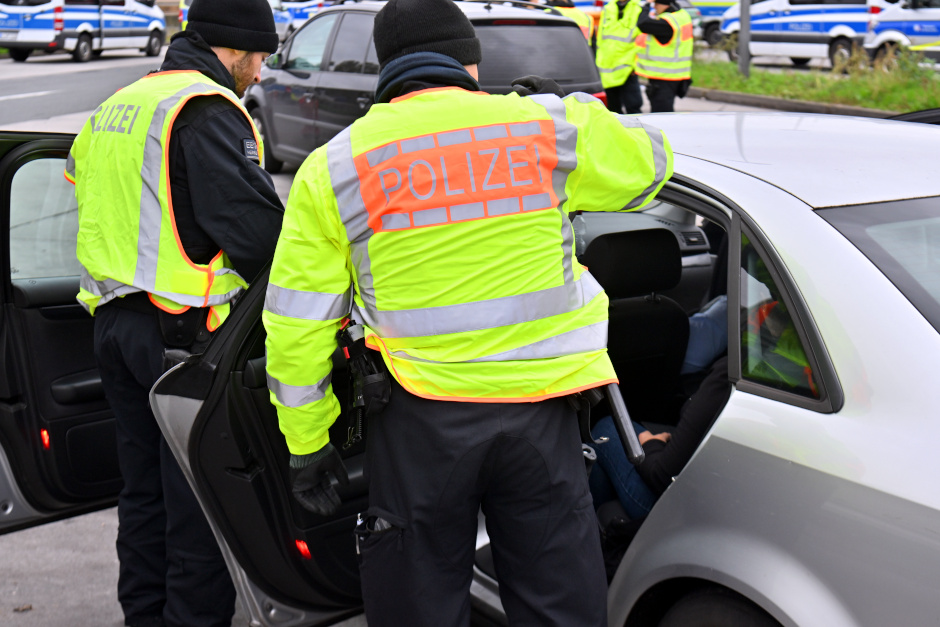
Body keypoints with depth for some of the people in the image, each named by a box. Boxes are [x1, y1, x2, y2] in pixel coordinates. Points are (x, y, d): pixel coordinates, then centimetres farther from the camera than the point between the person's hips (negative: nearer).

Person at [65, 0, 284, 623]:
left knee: (145, 489, 18)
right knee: (202, 498, 0)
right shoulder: (207, 110, -13)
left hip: (114, 321, 9)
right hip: (183, 331, -9)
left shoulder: (115, 107, 18)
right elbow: (254, 227, -21)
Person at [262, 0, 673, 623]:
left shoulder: (332, 168, 0)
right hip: (538, 409, 1)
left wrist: (307, 446, 8)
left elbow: (297, 329, 0)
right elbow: (649, 159, 18)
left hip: (418, 420, 0)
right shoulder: (549, 128, -1)